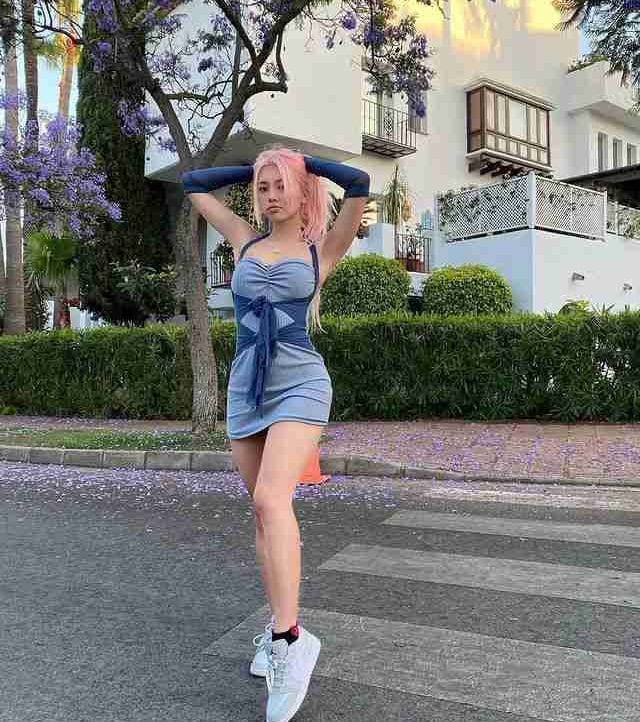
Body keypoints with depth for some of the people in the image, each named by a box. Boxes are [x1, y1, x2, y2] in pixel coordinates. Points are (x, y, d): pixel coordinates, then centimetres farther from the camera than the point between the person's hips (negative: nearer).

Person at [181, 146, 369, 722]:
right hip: (246, 390, 5)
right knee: (266, 511, 7)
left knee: (270, 501, -24)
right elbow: (193, 184, 22)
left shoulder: (322, 251, 5)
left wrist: (303, 163, 8)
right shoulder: (245, 240, 15)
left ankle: (289, 639, -19)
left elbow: (360, 184, -7)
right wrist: (254, 170, 22)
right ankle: (281, 626, 20)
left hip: (301, 385, -4)